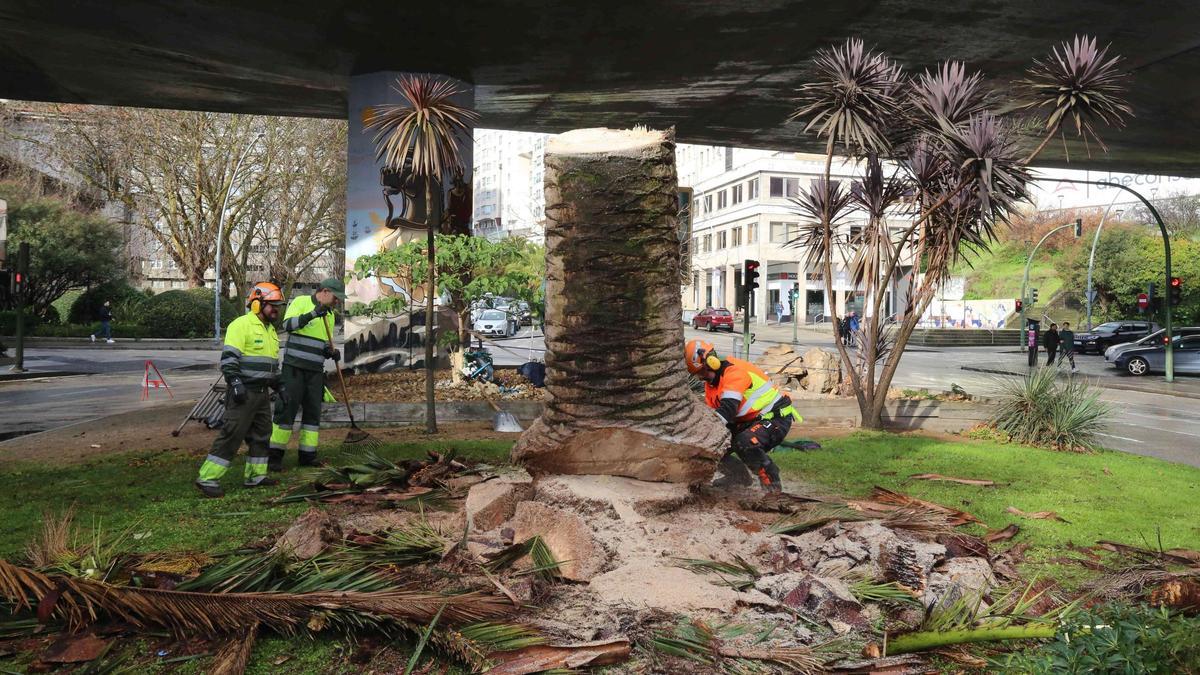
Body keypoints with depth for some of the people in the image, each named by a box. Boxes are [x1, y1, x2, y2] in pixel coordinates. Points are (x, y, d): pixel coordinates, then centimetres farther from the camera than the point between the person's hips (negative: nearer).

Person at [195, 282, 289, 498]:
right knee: (232, 434, -11)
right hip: (243, 392, -9)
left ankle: (256, 475, 22)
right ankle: (207, 478, -6)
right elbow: (229, 358, -18)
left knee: (261, 435, 13)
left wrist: (279, 387, 21)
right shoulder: (241, 325, -11)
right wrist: (236, 383, -25)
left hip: (262, 392, 9)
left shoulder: (270, 329, 18)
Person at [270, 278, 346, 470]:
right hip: (294, 367, -6)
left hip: (316, 371, 6)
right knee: (286, 409, -5)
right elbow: (287, 325, -18)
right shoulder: (301, 302, -3)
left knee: (313, 411, 6)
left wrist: (331, 352, -2)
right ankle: (275, 455, 4)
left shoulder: (329, 314, 16)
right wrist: (312, 314, -28)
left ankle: (307, 455, 13)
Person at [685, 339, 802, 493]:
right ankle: (738, 475, 25)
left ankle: (771, 484, -15)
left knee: (745, 443, -34)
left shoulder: (734, 371, -24)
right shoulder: (711, 383, 6)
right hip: (748, 421, 10)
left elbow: (727, 409, -35)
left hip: (776, 417, -9)